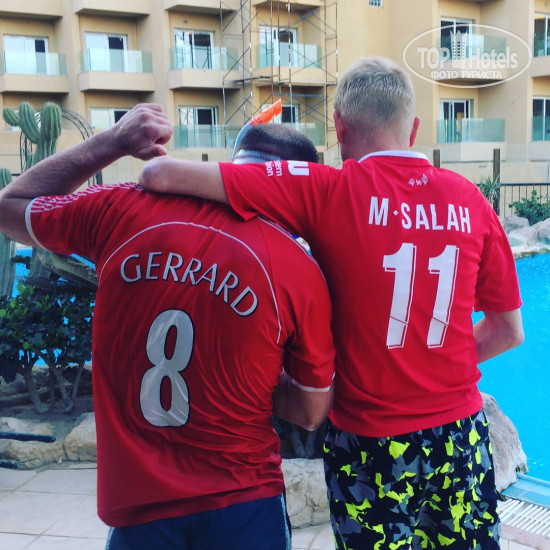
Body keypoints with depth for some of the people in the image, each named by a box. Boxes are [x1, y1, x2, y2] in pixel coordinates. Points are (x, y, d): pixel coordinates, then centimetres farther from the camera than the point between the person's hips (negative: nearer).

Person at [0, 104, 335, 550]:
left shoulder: (124, 210, -11)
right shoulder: (301, 272, -14)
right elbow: (312, 413, -1)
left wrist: (112, 141, 8)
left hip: (135, 505, 2)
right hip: (242, 506, -1)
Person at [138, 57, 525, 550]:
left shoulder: (329, 192, -13)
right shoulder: (468, 199, -3)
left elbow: (162, 175, -17)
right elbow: (508, 331, 5)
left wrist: (158, 175, 6)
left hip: (371, 441, -3)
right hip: (462, 437, 3)